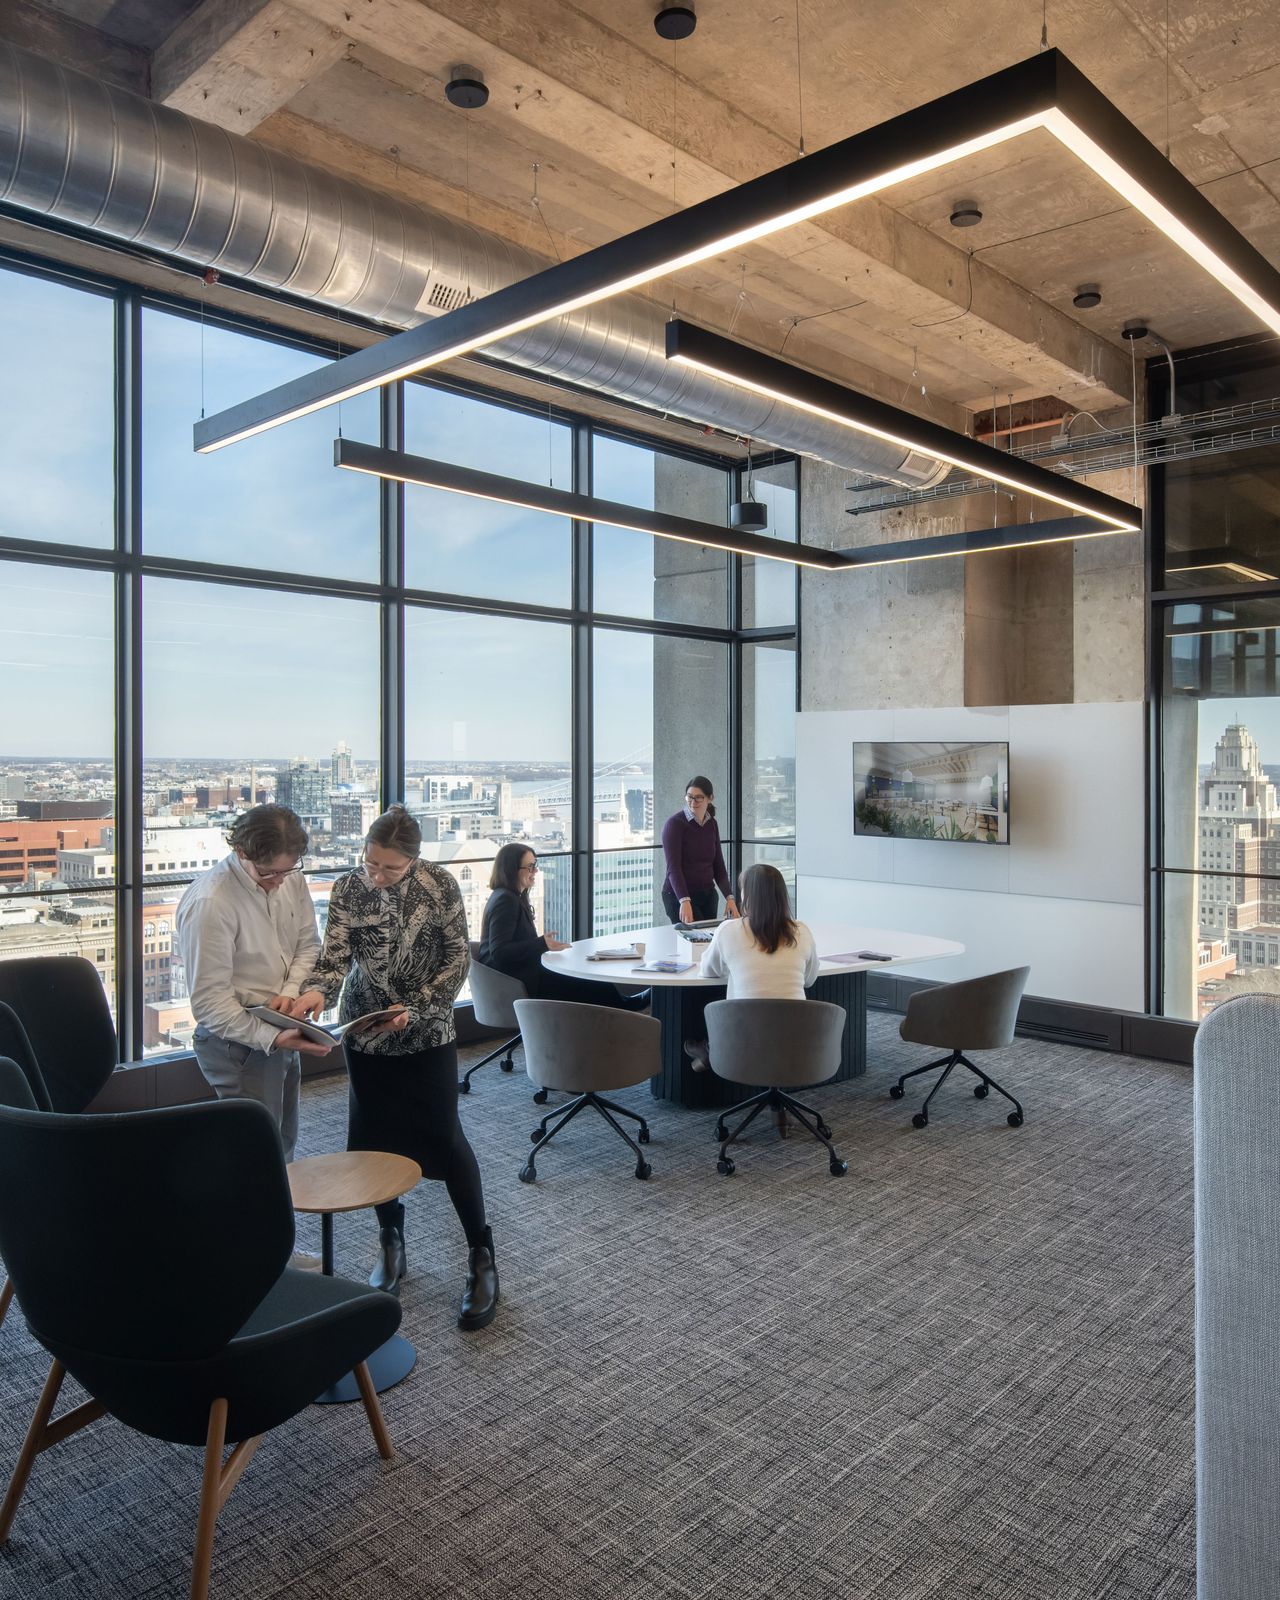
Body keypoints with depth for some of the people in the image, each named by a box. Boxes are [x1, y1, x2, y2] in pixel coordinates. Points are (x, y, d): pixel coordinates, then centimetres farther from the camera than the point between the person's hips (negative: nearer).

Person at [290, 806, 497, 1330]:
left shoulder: (439, 885, -13)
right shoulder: (348, 888, -8)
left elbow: (458, 957, -9)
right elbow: (336, 954, -14)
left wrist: (415, 1009, -19)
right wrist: (317, 992, -35)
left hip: (427, 1034, -2)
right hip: (366, 1033, 3)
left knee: (445, 1139, -2)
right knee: (373, 1139, 8)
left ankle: (481, 1255, 11)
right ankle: (391, 1245, 29)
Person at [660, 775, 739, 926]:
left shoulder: (711, 824, 7)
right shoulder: (674, 823, -11)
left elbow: (718, 864, 8)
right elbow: (673, 868, -19)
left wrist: (729, 897, -4)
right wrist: (684, 901, -31)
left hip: (708, 895, 6)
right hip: (679, 896, -6)